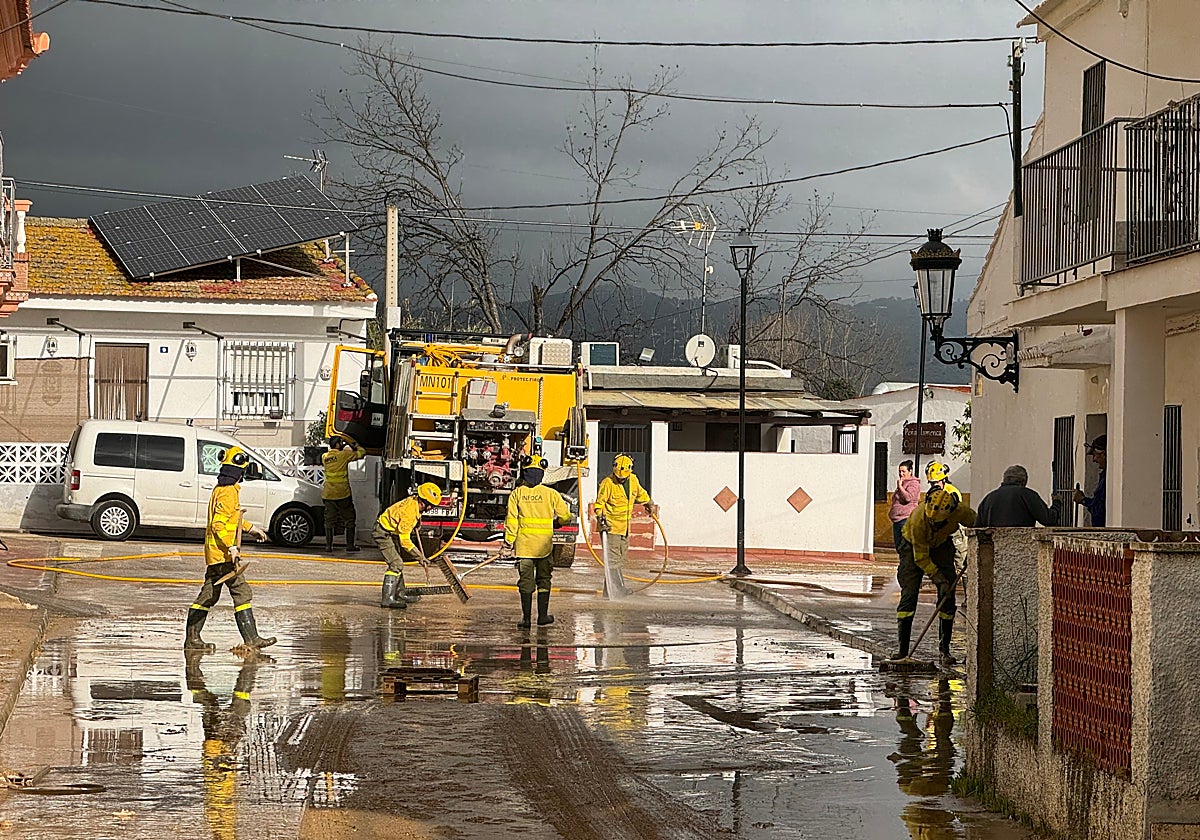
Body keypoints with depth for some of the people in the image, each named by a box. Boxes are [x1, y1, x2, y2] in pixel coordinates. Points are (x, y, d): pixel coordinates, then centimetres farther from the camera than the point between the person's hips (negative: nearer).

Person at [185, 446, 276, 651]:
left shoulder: (221, 488, 17)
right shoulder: (228, 492, -15)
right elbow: (218, 524, -22)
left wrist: (250, 528, 36)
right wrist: (232, 546, -25)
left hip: (214, 553, 10)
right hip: (223, 553, -10)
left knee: (209, 595, 11)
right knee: (241, 592, -8)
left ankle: (192, 639, 13)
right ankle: (251, 639, -8)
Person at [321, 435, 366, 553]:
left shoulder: (325, 457, 4)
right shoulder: (344, 455, -11)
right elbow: (361, 453, -5)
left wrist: (344, 447, 24)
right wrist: (356, 447, 16)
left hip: (328, 494, 4)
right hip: (343, 494, -4)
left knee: (329, 520, 10)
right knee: (349, 520, 7)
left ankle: (328, 545, 7)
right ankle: (350, 545, 5)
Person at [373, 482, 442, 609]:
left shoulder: (414, 501, -4)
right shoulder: (410, 511, -31)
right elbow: (405, 541, -27)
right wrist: (420, 557, -21)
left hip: (391, 533, 10)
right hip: (384, 533, -10)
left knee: (398, 563, 19)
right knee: (396, 564, -19)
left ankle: (400, 594, 31)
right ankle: (387, 598, -23)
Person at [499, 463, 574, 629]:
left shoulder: (517, 494, -1)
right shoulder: (550, 494, -2)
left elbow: (511, 521, -4)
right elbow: (565, 516, 1)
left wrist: (508, 544, 0)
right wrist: (554, 523, 22)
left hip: (524, 545, 0)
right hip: (544, 545, 0)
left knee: (526, 581, 4)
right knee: (543, 580, 13)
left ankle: (526, 618, 1)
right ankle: (542, 616, 15)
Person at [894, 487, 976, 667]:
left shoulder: (961, 510, -29)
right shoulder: (918, 519, -37)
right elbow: (921, 558, -28)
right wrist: (939, 579, -31)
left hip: (941, 545, 3)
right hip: (914, 546, -3)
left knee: (947, 596, -6)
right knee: (909, 594, -14)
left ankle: (945, 649, 2)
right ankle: (902, 650, -12)